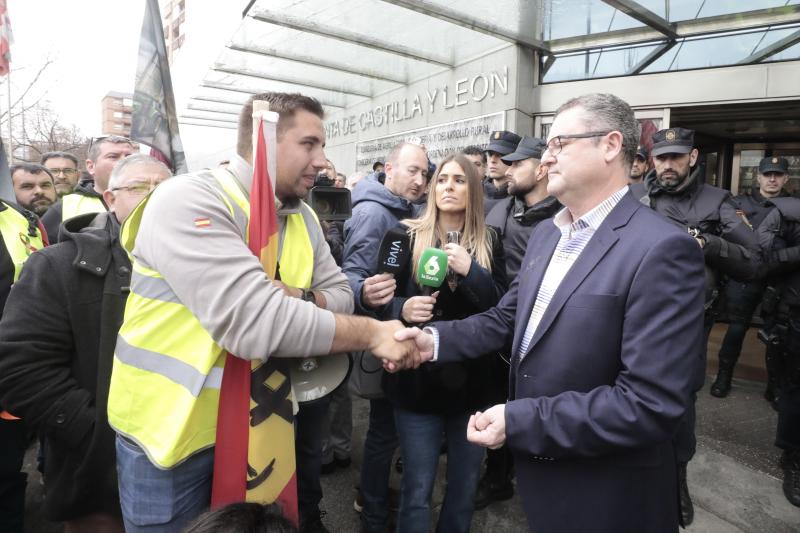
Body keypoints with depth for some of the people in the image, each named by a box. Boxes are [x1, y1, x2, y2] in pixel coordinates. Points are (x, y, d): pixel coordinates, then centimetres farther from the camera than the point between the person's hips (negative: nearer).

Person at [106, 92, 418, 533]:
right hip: (174, 433, -5)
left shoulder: (302, 217, 1)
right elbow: (256, 321, -34)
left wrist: (300, 298, -21)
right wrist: (373, 333, -26)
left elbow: (340, 295, 2)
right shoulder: (187, 200, -23)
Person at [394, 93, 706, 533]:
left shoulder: (662, 249, -23)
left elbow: (651, 402, -27)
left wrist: (521, 421, -25)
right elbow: (507, 317, 6)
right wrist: (436, 339, -9)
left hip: (605, 494, -7)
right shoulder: (545, 234, 4)